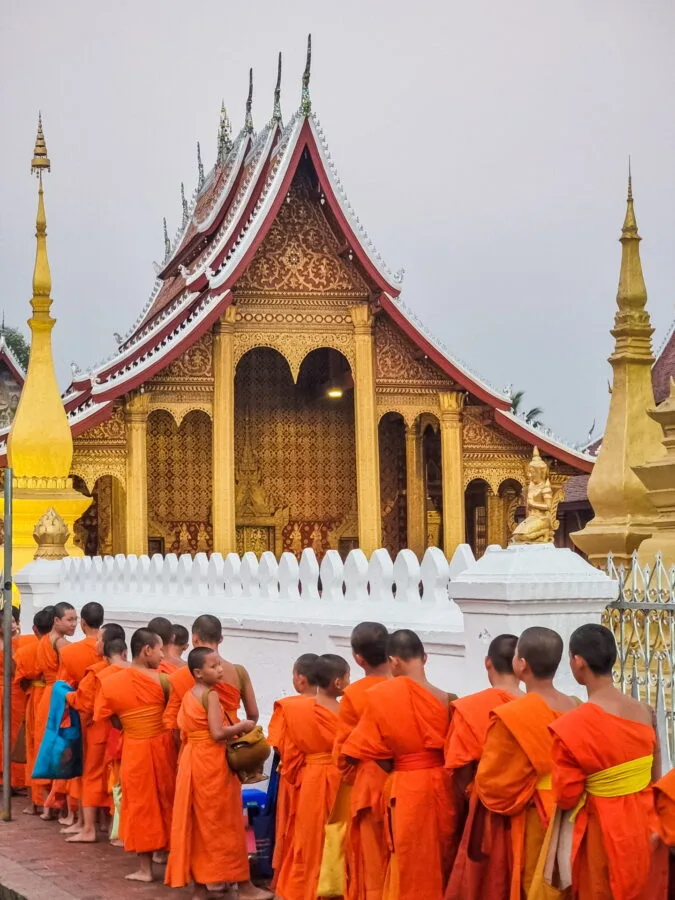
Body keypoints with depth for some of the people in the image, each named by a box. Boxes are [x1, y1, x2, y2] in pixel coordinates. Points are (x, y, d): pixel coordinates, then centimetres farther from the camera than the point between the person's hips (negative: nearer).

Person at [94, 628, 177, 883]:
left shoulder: (110, 683, -6)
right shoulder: (161, 679, -13)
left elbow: (113, 721, 2)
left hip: (134, 749, 1)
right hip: (162, 745, -1)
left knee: (141, 804, 9)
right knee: (166, 800, 15)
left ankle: (145, 868, 12)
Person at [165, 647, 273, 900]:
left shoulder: (188, 696, 10)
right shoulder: (211, 694, -15)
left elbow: (183, 729, 13)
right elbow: (217, 733, -24)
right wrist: (242, 726, -9)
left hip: (191, 760, 8)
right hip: (212, 763, -8)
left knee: (198, 822, 11)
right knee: (224, 823, 1)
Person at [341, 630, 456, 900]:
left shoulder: (380, 696, -10)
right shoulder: (445, 699, -5)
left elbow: (373, 752, -5)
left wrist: (396, 771, 8)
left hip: (405, 789, -3)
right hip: (442, 786, 3)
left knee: (409, 873, 8)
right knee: (439, 866, 17)